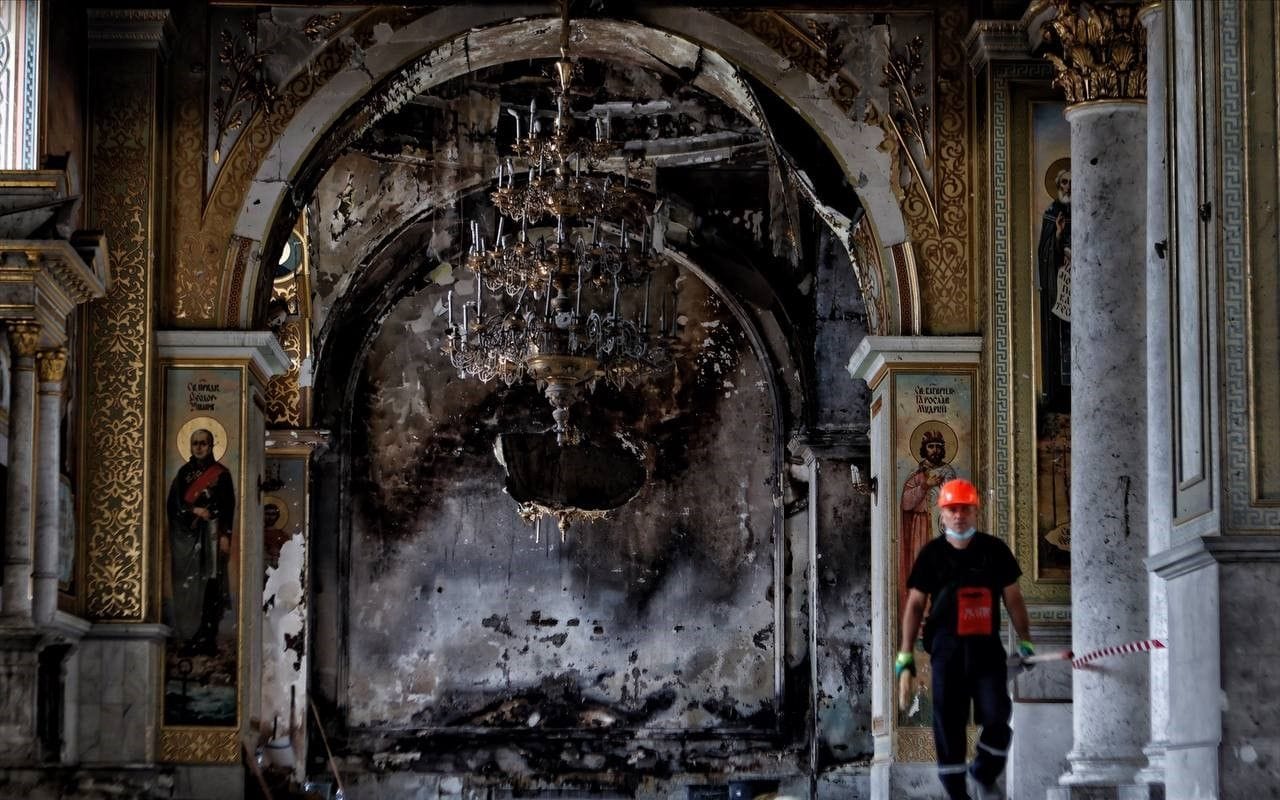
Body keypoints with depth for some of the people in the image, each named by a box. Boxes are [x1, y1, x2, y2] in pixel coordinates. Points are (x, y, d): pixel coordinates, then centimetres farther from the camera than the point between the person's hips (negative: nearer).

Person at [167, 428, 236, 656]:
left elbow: (228, 507, -1)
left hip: (211, 534, -3)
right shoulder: (184, 472, 12)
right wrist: (194, 511, -10)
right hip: (187, 534, 3)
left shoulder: (221, 474, 3)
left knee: (210, 585, -8)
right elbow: (173, 503, 7)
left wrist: (225, 536, -9)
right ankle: (191, 637, 1)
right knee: (188, 584, -2)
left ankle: (208, 638, -8)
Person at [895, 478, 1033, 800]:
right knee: (948, 723, 0)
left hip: (987, 646, 1)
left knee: (997, 718, -9)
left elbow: (1013, 598, 14)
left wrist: (1025, 642, 12)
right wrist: (906, 653, 1)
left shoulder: (995, 550, 6)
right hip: (946, 647, 0)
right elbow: (915, 604, 6)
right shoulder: (932, 554, 4)